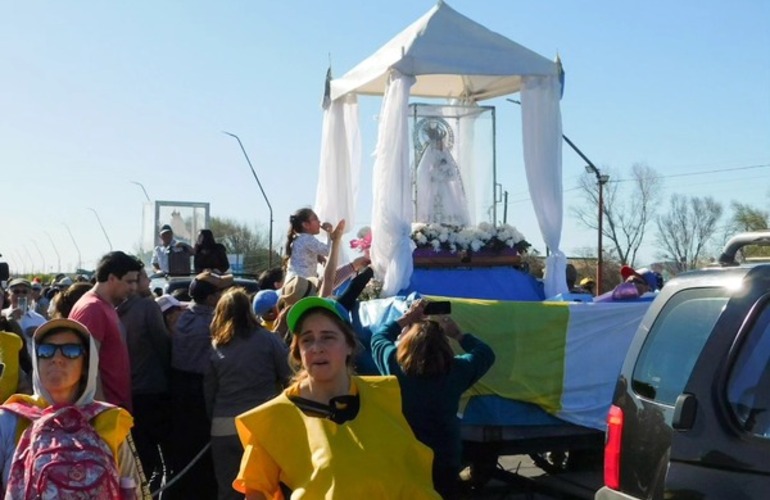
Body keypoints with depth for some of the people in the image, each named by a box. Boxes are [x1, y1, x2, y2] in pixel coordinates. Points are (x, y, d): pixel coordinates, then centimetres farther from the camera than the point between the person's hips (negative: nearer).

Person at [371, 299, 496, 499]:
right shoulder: (456, 370, -12)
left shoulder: (394, 364, -11)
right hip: (443, 461, 0)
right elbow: (486, 354, 8)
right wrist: (458, 334, 12)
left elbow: (379, 336, 11)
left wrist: (407, 318, 14)